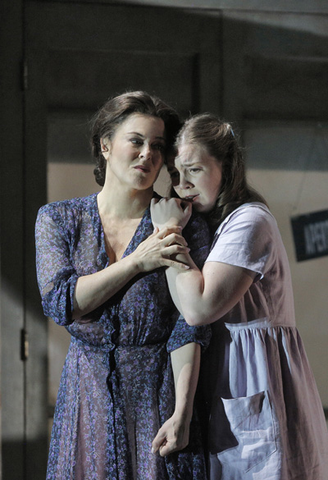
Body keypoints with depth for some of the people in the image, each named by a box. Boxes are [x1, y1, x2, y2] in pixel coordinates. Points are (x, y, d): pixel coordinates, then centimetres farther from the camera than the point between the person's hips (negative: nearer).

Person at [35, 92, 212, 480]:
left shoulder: (184, 227, -2)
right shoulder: (57, 219, 4)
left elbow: (188, 329, -8)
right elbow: (59, 302, -9)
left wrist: (181, 412, -17)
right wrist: (137, 262, -14)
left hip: (157, 396, -1)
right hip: (87, 396, 2)